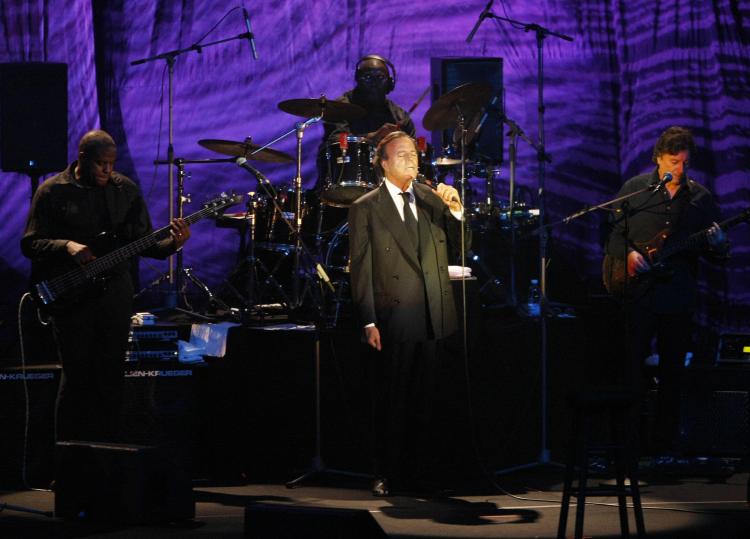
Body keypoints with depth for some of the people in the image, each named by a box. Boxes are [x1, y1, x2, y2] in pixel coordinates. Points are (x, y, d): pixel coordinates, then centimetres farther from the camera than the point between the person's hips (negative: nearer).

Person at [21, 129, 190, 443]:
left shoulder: (126, 190, 8)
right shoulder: (52, 191, -2)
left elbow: (143, 241, 7)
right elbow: (30, 244, -4)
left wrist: (172, 243, -13)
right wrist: (66, 247, -21)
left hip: (115, 295, 3)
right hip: (70, 297, -3)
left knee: (111, 378, 5)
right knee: (77, 378, -5)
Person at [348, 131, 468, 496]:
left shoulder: (432, 200, 12)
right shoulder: (365, 208, 0)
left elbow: (459, 249, 11)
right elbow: (361, 269, -3)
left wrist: (455, 211, -4)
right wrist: (368, 322, -9)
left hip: (434, 317, 4)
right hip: (394, 319, -4)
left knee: (423, 399, 8)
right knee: (391, 401, 1)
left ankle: (418, 469, 17)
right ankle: (386, 474, 9)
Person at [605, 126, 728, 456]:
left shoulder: (701, 198, 7)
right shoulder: (634, 189, 3)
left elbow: (717, 254, 9)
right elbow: (612, 233, 5)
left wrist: (717, 244, -14)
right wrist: (628, 254, -13)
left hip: (679, 300, 2)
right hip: (638, 293, -2)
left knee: (673, 374, 6)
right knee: (631, 370, -4)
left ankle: (665, 447, 14)